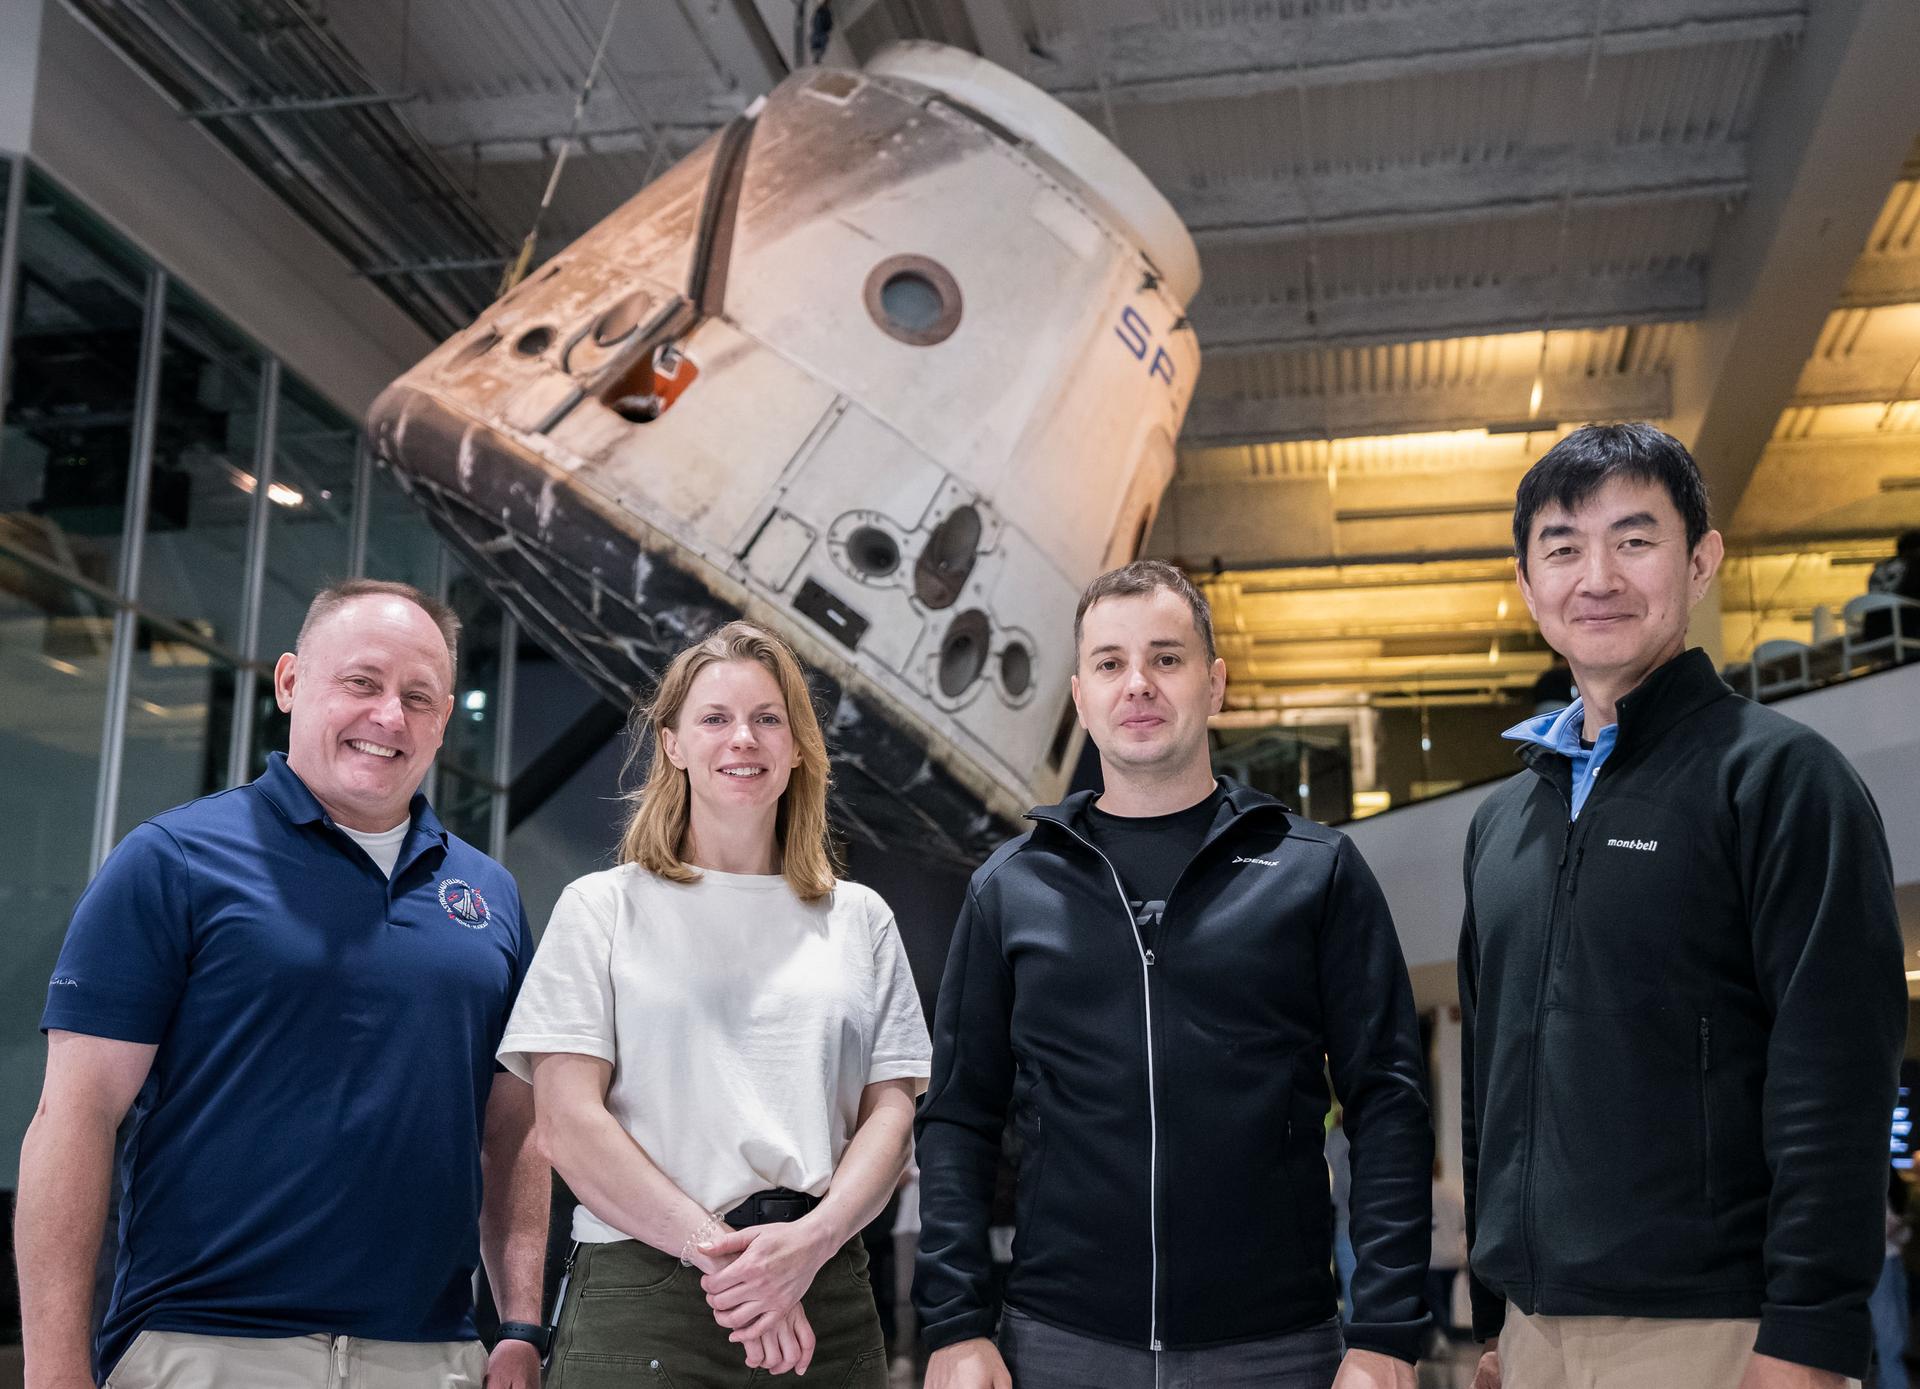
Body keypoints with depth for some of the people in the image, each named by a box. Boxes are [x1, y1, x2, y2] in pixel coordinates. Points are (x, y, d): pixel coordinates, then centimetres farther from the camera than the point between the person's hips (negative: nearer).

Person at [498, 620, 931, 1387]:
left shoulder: (860, 918, 12)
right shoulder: (602, 907, 4)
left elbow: (891, 1113, 5)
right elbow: (567, 1121, -5)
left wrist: (810, 1241, -13)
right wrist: (719, 1255, -13)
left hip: (825, 1294, 2)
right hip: (640, 1297, -2)